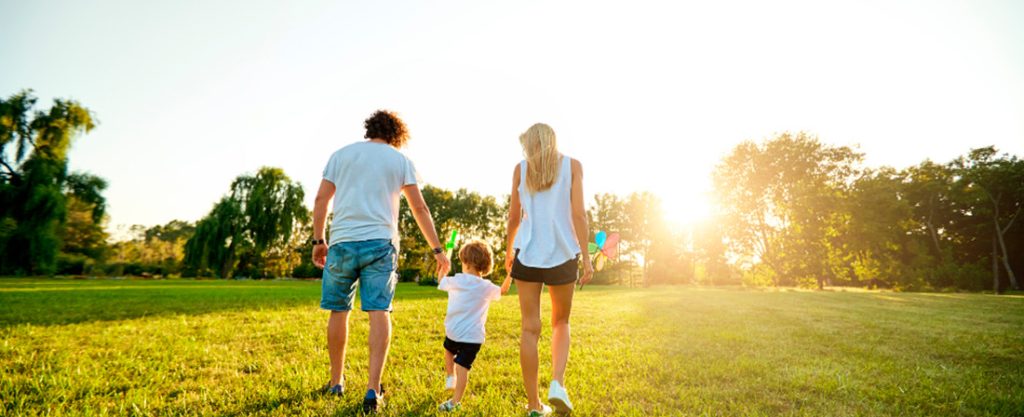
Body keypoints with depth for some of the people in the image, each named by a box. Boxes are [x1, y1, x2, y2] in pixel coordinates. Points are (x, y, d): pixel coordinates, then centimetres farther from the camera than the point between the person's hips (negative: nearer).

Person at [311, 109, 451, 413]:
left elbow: (321, 200, 8)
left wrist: (318, 241, 14)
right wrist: (437, 250, 10)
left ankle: (336, 383, 25)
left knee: (339, 311, 13)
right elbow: (420, 209, 6)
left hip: (342, 242, 2)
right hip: (380, 243, -1)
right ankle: (373, 389, -12)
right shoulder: (400, 160, 11)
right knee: (379, 312, -3)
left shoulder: (341, 154, 14)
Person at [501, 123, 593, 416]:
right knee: (561, 323, 18)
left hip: (527, 253, 0)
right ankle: (557, 383, -1)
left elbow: (514, 217, 11)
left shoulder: (521, 169, 7)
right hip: (563, 254, 0)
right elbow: (578, 214, -4)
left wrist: (509, 250, 24)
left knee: (530, 328, 4)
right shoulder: (572, 166, 4)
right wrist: (586, 255, -1)